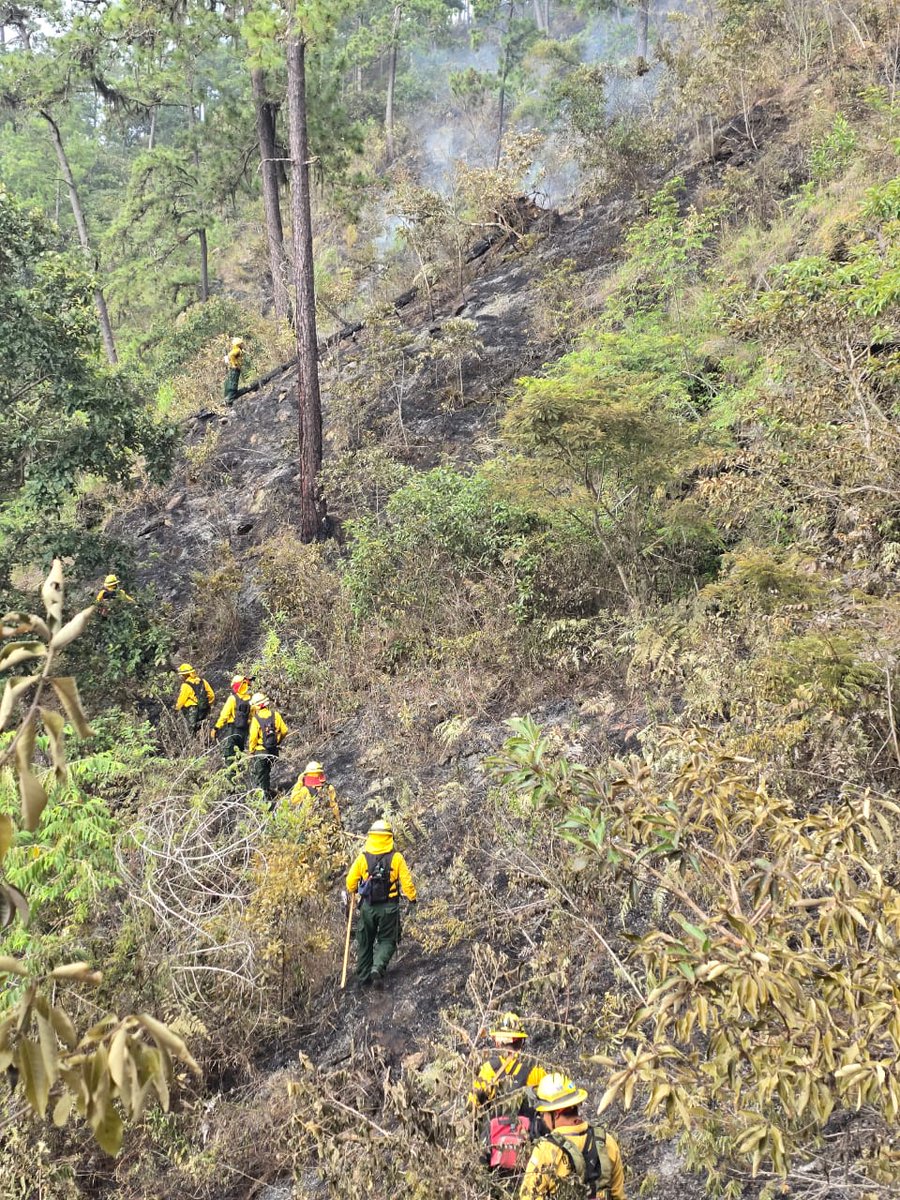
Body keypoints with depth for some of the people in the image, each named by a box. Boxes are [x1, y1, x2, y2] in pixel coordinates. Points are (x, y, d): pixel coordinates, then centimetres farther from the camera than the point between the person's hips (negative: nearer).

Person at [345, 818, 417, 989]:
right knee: (387, 940, 12)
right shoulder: (396, 858, -9)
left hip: (368, 906, 1)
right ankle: (378, 968, -13)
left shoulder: (363, 858, -6)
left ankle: (363, 977, 22)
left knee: (365, 941, 18)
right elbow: (406, 881, -8)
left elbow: (351, 881, 1)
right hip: (389, 907, -1)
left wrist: (352, 892, 24)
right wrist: (412, 897, 10)